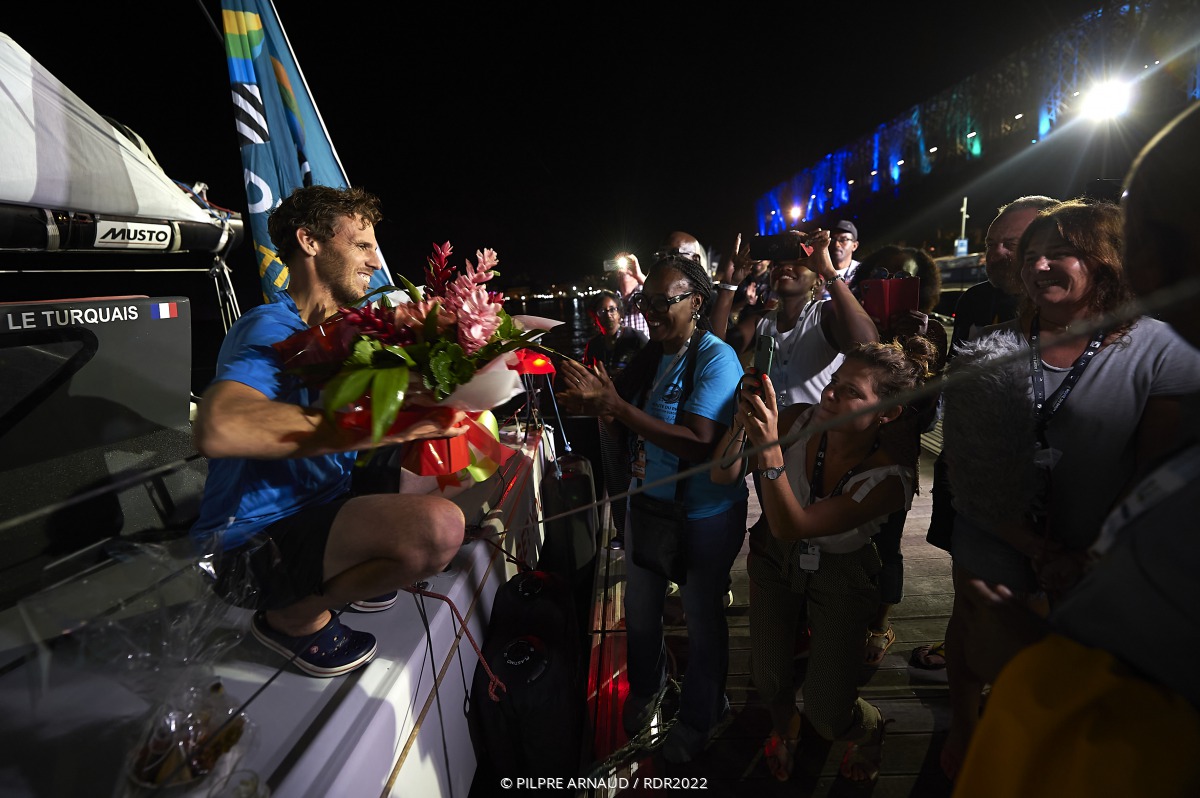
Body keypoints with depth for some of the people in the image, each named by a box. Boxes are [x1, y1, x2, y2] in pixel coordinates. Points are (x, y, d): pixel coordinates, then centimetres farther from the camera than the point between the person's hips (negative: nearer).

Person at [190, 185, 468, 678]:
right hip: (257, 531, -9)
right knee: (439, 528, -34)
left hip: (321, 504, 9)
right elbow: (218, 428, -37)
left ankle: (338, 575, 12)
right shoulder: (271, 328, -18)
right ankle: (294, 615, -4)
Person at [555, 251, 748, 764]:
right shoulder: (649, 355, 0)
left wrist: (614, 405, -34)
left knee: (702, 615, 15)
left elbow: (698, 443, -32)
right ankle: (645, 686, 53)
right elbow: (632, 426, 5)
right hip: (646, 501, 6)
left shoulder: (716, 359, -20)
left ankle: (699, 717, 43)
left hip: (705, 515, -6)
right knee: (640, 607, 22)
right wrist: (592, 405, -17)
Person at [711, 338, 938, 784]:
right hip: (774, 556, 2)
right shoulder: (801, 420, -21)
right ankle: (784, 727, 45)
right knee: (768, 682, 6)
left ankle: (870, 731, 40)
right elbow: (722, 477, -20)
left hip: (839, 576, -2)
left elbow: (791, 526, -35)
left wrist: (769, 449, -48)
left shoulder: (888, 479, -28)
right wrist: (742, 422, -38)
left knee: (827, 716, 0)